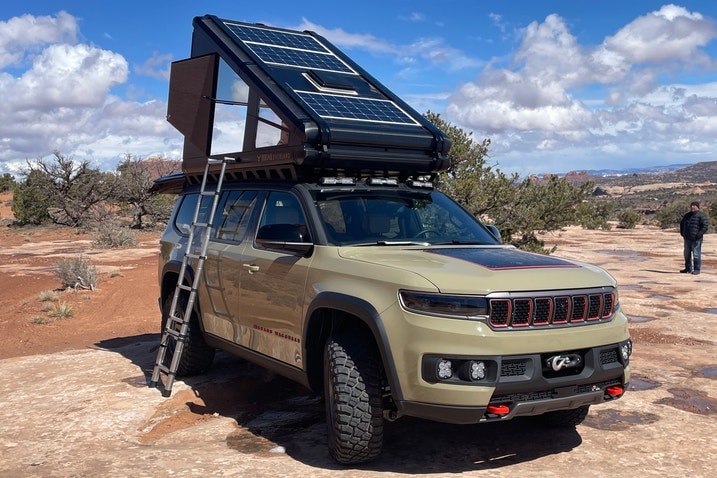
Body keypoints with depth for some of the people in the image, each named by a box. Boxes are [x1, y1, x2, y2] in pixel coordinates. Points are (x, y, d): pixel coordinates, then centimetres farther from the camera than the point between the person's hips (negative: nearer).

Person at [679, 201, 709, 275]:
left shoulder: (701, 215, -7)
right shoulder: (687, 215, 14)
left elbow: (705, 226, -13)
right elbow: (682, 224, 28)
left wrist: (699, 235, -19)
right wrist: (682, 233, 16)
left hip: (696, 239, -7)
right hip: (687, 239, 7)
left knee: (696, 255, -4)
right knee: (687, 255, 12)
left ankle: (697, 270, 3)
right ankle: (688, 269, 22)